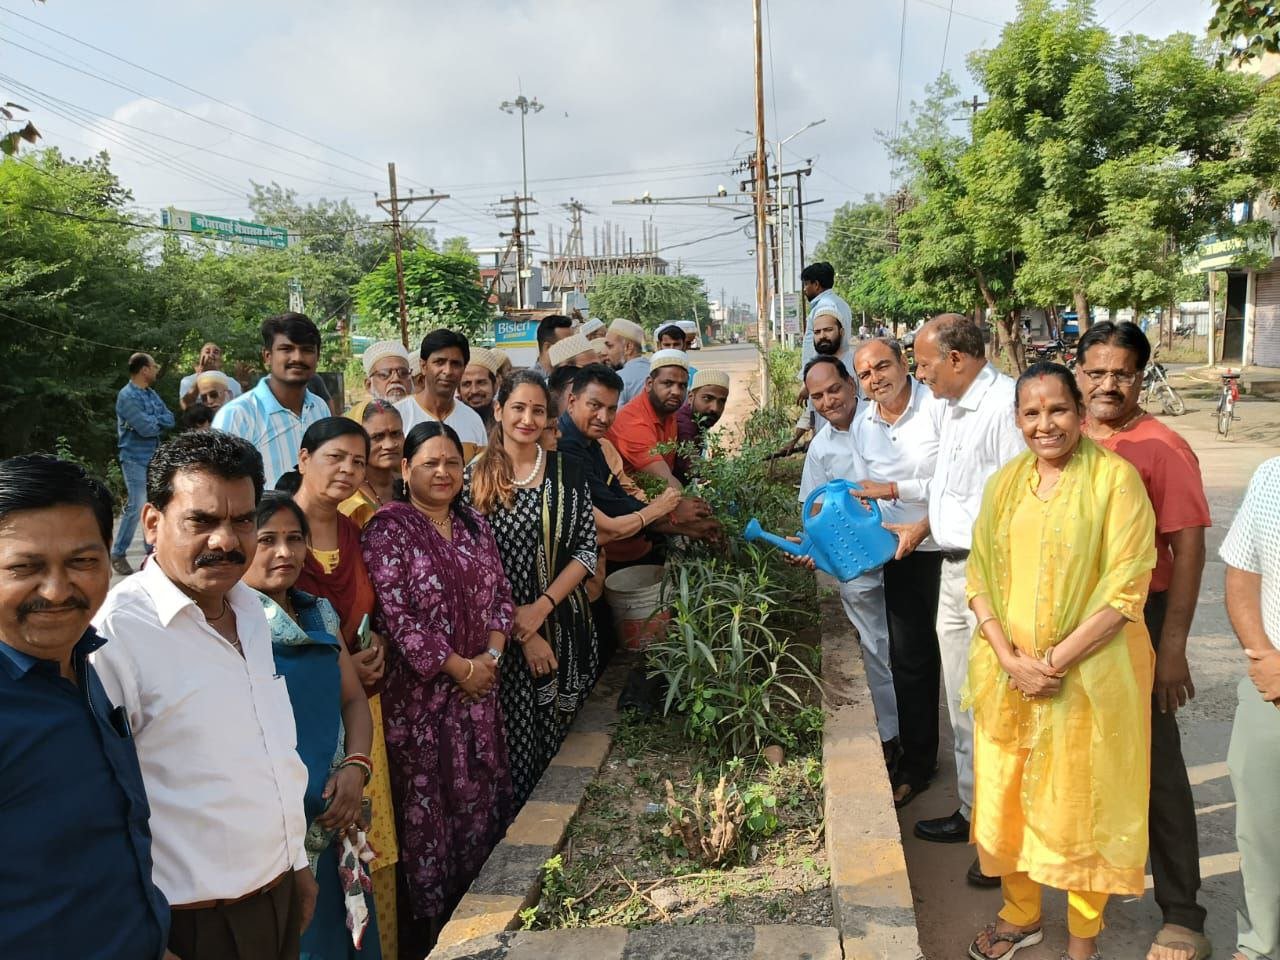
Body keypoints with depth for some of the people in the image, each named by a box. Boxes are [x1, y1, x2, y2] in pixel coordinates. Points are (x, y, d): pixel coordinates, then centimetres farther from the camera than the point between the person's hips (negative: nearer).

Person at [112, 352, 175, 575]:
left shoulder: (152, 394, 13)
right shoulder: (127, 396, -13)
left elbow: (170, 419, 4)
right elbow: (146, 428, -20)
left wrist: (152, 420, -13)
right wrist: (160, 422, -1)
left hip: (154, 458, 8)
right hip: (135, 458, -8)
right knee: (136, 506, -11)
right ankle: (118, 554, 0)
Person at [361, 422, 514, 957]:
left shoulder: (474, 524, 9)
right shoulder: (388, 528, -11)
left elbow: (500, 594, 11)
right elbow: (394, 614, -17)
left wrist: (491, 655, -6)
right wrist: (459, 668, -14)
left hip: (477, 688, 6)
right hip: (418, 692, -6)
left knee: (479, 797, 13)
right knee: (425, 803, 3)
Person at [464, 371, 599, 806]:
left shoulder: (568, 472, 3)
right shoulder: (474, 477, -4)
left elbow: (587, 549, 0)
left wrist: (541, 607, -12)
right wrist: (521, 631, -11)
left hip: (565, 623, 2)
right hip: (504, 631, -2)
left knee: (564, 737, 10)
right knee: (518, 739, 3)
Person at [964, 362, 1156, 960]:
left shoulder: (1115, 478, -10)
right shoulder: (1005, 482, 6)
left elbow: (1125, 590, -14)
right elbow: (979, 578, 4)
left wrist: (1054, 661, -17)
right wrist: (1011, 659, -9)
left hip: (1087, 678, -4)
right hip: (1008, 676, 4)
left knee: (1080, 807, 9)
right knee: (1007, 795, 15)